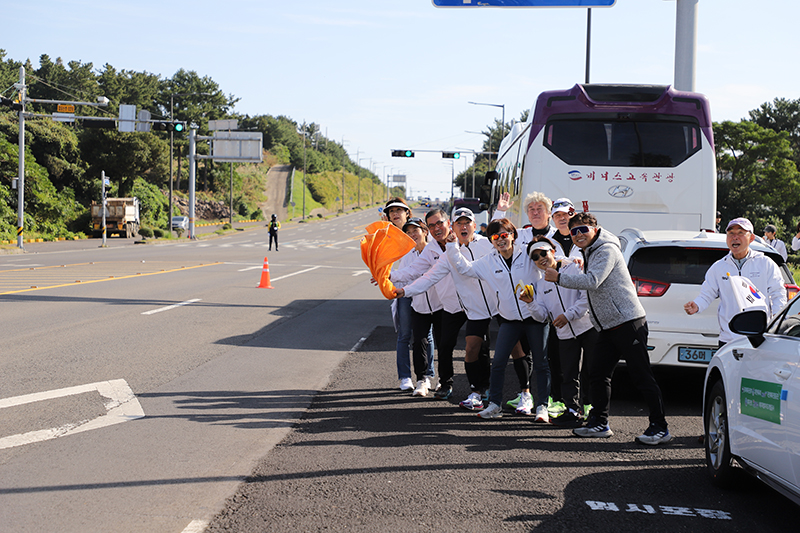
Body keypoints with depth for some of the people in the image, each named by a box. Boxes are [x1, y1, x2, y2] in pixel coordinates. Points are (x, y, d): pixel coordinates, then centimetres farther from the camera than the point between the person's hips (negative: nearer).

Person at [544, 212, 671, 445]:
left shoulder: (607, 250, -12)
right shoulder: (589, 253, 18)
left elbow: (592, 281, -23)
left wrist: (559, 277, -17)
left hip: (628, 322, -10)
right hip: (607, 327, 10)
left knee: (641, 376, -8)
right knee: (598, 374, 9)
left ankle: (659, 428, -5)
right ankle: (599, 423, 19)